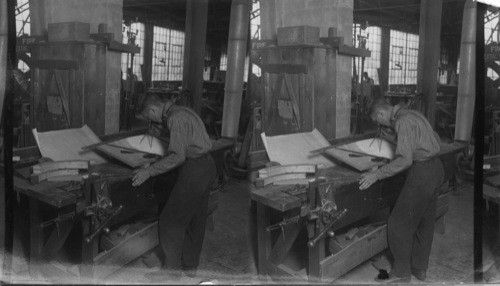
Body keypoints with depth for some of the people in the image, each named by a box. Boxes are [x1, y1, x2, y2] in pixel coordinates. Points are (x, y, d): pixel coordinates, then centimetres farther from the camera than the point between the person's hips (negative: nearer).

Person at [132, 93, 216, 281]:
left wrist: (149, 171, -22)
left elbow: (177, 156, -24)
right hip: (206, 166, 11)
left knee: (170, 221, -1)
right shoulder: (179, 111, 14)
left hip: (194, 170, -11)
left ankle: (172, 269, 11)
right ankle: (190, 265, 29)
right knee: (196, 219, 17)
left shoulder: (175, 119, -17)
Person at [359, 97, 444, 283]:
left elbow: (405, 160, -26)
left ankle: (401, 273, 10)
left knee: (399, 224, 0)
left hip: (421, 173, -10)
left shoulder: (402, 122, -18)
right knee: (425, 222, 18)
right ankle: (420, 268, 31)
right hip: (436, 169, 10)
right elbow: (435, 140, 22)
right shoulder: (412, 115, 13)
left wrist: (376, 175, -25)